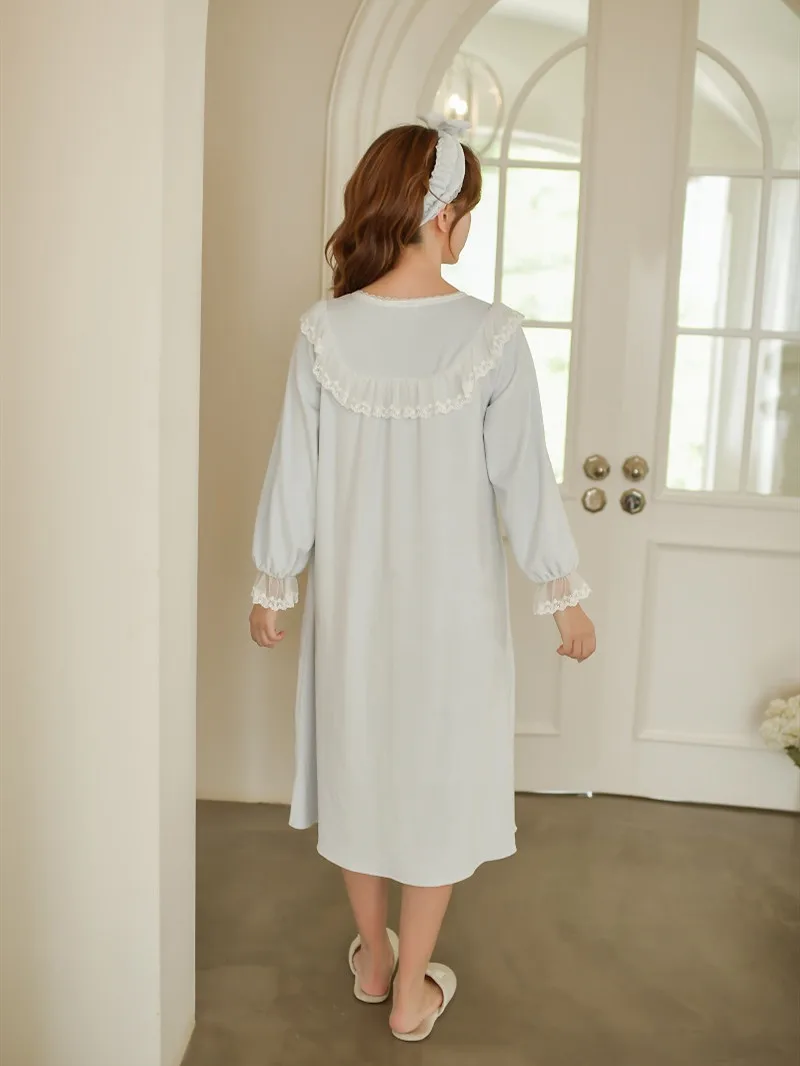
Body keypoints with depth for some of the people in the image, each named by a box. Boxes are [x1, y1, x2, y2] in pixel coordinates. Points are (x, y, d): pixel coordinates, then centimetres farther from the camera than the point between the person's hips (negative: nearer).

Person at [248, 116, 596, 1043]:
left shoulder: (325, 332, -9)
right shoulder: (492, 337, -15)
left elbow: (295, 476, -4)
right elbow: (523, 482, -11)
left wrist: (274, 583, 9)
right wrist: (563, 594, 2)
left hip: (351, 597, 3)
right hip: (453, 603, -2)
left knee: (359, 763, 20)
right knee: (440, 776, 14)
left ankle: (371, 960, 41)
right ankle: (412, 993, 30)